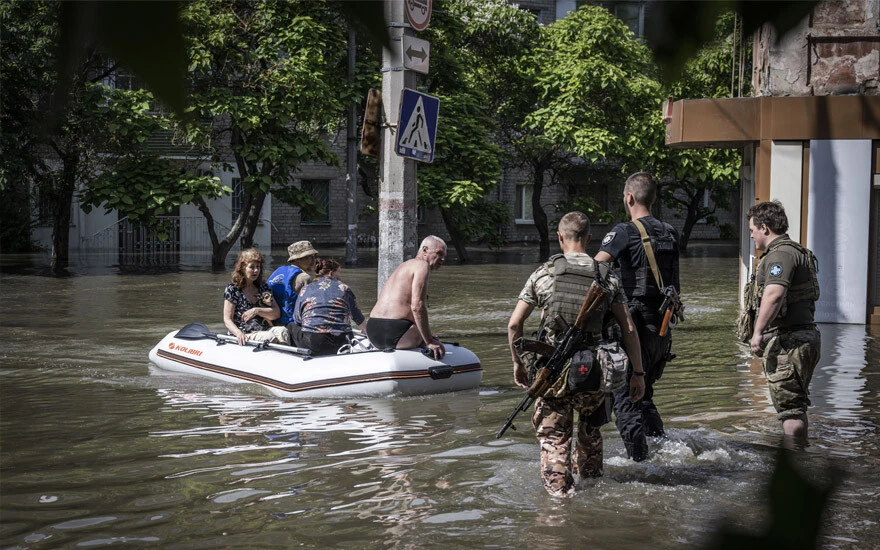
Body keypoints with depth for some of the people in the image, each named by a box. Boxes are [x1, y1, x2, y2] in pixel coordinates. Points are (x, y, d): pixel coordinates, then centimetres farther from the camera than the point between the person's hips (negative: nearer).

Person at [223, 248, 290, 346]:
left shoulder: (263, 287, 16)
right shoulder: (233, 289, 2)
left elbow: (276, 314, 8)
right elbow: (227, 320, -4)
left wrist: (257, 310, -9)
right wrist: (239, 334, -24)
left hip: (264, 330, 4)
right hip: (245, 335, -4)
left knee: (282, 331, -28)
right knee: (269, 337, -33)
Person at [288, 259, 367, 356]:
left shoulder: (305, 289, 12)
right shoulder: (344, 288, 11)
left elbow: (297, 320, 13)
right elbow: (359, 319, 20)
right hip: (341, 344, 1)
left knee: (291, 327, 25)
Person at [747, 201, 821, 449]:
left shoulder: (781, 254, -15)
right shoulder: (799, 252, 20)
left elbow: (774, 293, -31)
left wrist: (758, 331, -33)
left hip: (787, 341, -11)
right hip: (805, 334, 11)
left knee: (790, 408, -7)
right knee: (796, 405, 18)